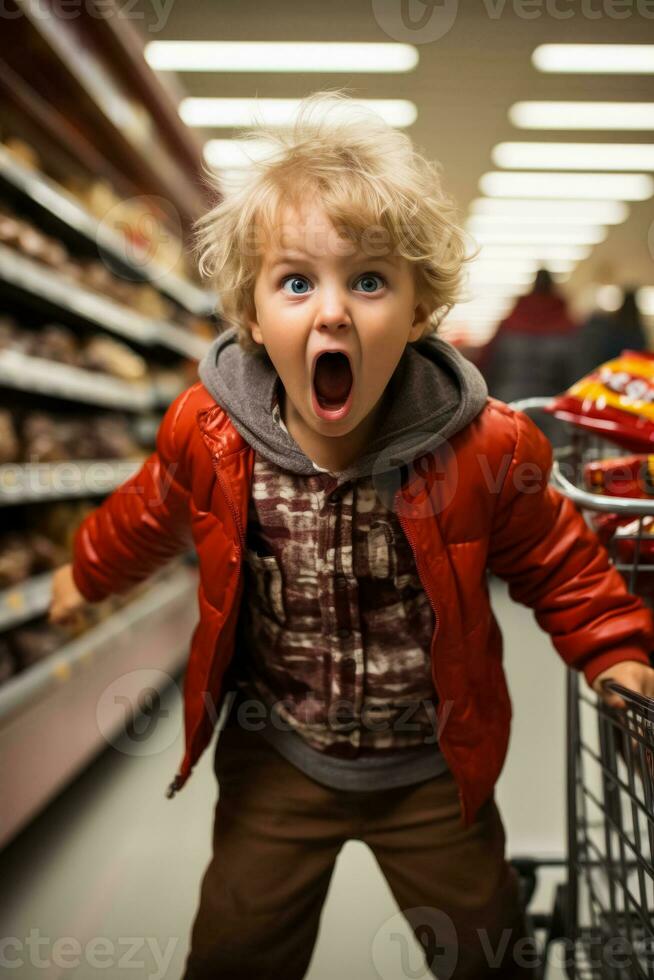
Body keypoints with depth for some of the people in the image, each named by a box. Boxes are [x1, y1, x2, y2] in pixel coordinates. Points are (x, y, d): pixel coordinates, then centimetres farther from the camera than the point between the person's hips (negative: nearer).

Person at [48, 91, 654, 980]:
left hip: (434, 768, 0)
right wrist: (90, 571, 20)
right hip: (277, 757, 1)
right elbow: (151, 513, 5)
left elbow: (557, 564, -3)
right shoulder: (208, 436, -19)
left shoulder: (485, 447, -22)